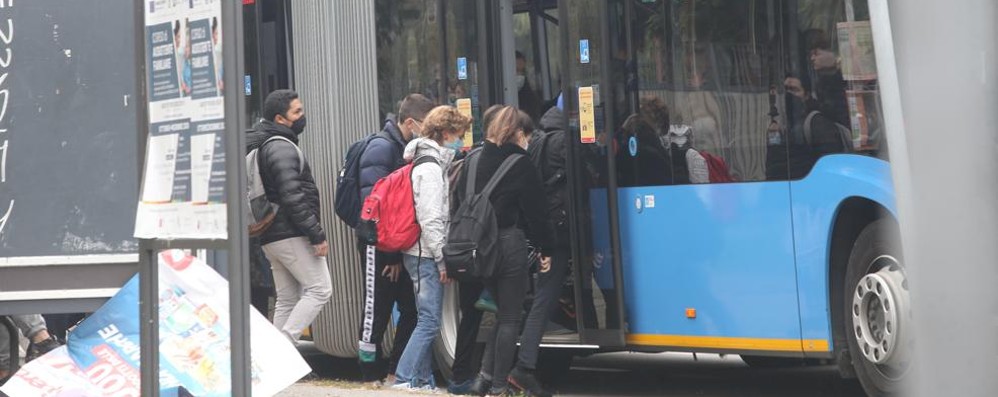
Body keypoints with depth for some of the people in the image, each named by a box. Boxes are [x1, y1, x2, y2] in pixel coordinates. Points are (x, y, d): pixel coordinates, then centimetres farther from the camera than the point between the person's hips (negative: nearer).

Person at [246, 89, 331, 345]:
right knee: (319, 288, -8)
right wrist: (317, 235, -18)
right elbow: (293, 197, -21)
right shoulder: (282, 148, -14)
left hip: (270, 237, 10)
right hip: (290, 234, -10)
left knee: (287, 299, 11)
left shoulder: (261, 146, 19)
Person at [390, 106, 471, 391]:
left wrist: (441, 256, 17)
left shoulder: (431, 164, 17)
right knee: (429, 322, -11)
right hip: (426, 255, -10)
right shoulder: (430, 168, -14)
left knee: (427, 322, 12)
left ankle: (424, 381, 15)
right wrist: (443, 260, -16)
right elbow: (430, 220, -19)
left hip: (420, 254, 10)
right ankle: (404, 380, -12)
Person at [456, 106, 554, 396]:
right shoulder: (520, 165, -8)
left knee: (503, 312, 19)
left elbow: (460, 202, 9)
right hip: (509, 243, -6)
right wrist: (546, 248, 3)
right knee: (510, 318, 4)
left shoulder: (474, 161, 8)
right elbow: (535, 211, -6)